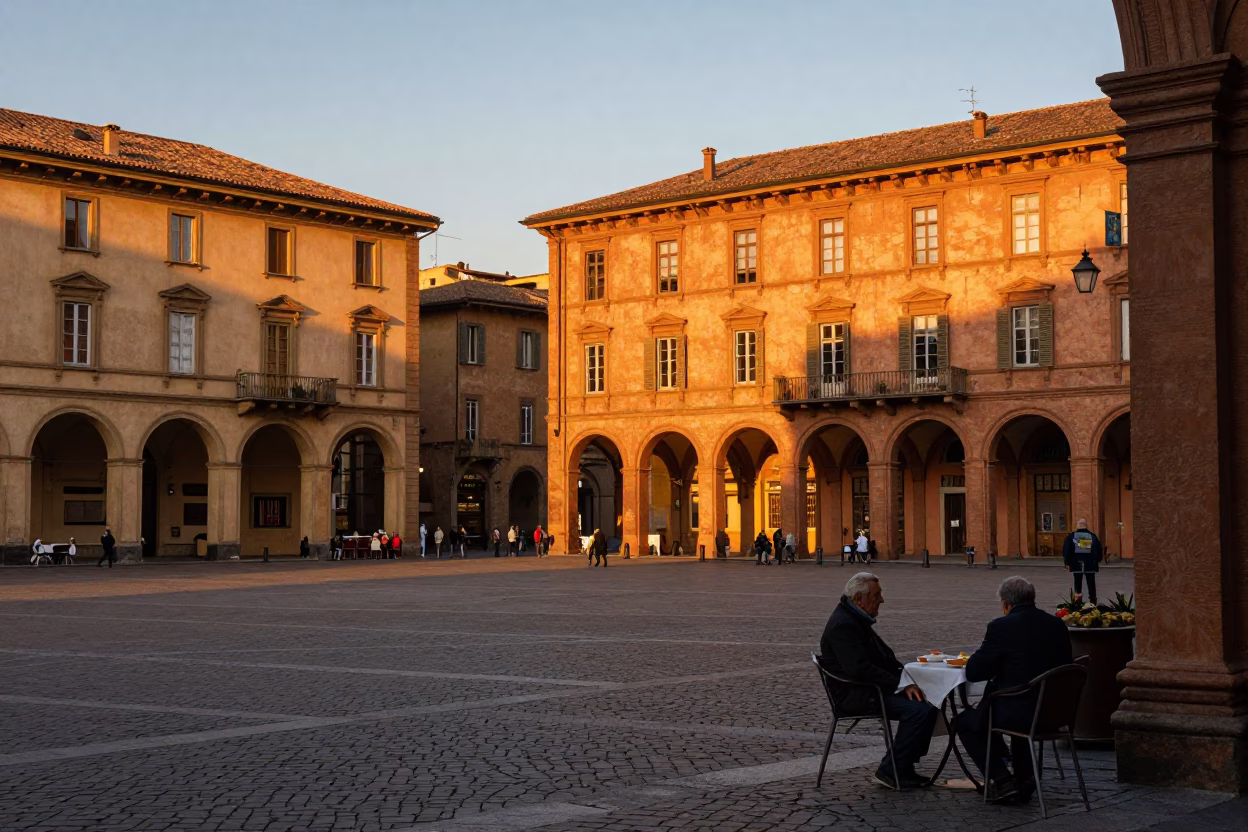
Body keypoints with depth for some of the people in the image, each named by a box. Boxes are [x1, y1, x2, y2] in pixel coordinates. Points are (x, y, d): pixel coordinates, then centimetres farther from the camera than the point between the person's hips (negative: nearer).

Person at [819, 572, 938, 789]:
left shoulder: (857, 619, 15)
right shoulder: (843, 625, -19)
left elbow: (885, 657, 19)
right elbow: (860, 669, -28)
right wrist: (900, 684, -22)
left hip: (865, 690, 11)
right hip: (854, 695, -11)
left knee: (929, 703, 2)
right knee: (919, 709, -22)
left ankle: (904, 767, 6)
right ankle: (890, 771, -11)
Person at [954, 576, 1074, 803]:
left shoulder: (1001, 626, -14)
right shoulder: (1057, 625, 5)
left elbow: (972, 672, -10)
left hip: (1018, 715, -7)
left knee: (963, 722, 17)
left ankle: (1002, 780, 6)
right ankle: (1024, 781, 31)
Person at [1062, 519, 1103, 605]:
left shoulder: (1071, 536, -5)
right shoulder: (1092, 536, -1)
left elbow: (1066, 550, -3)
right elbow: (1098, 550, 4)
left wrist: (1067, 563, 5)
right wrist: (1097, 561, 17)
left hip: (1076, 564, -1)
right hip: (1090, 565, 1)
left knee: (1078, 584, 6)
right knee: (1091, 584, 10)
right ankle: (1093, 602, 12)